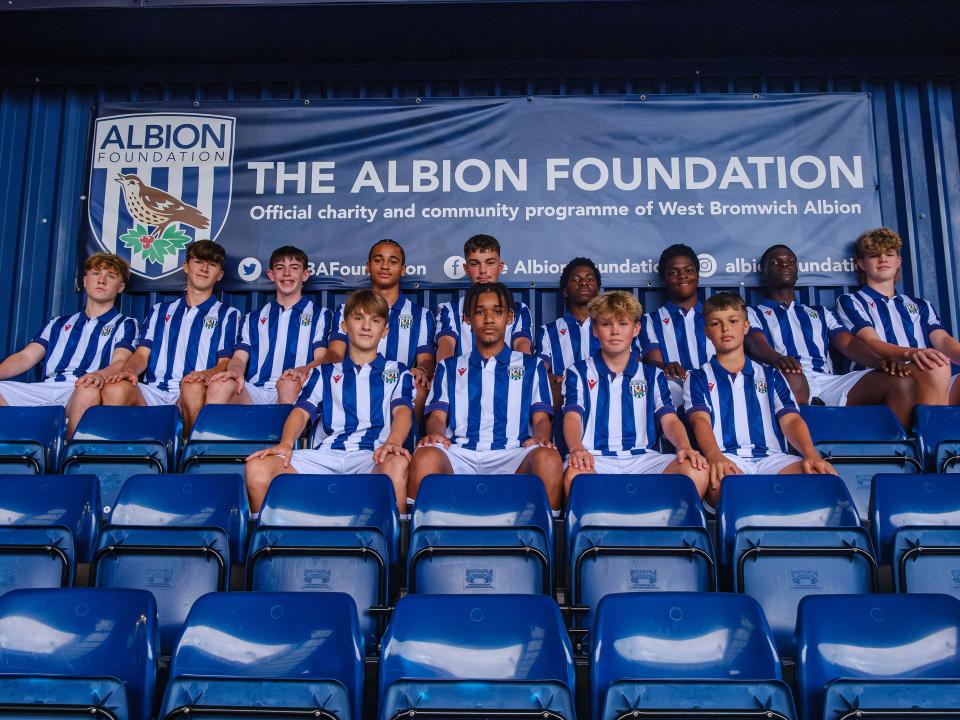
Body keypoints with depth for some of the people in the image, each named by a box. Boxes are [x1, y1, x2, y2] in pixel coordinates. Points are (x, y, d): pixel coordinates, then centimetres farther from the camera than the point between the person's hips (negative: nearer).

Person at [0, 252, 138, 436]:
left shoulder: (125, 325, 18)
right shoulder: (58, 323, 30)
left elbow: (119, 362, -1)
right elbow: (25, 357, 21)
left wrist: (100, 375, -26)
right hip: (46, 388, 3)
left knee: (90, 392, -41)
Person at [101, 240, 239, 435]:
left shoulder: (227, 314, 19)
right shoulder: (161, 311, 29)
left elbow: (225, 363, 6)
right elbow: (142, 354, 18)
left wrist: (207, 374, -19)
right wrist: (129, 370, -7)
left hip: (191, 393, -2)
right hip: (153, 393, 2)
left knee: (194, 388, -40)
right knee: (115, 388, -32)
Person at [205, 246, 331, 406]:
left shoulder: (320, 315, 19)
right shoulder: (253, 318, 28)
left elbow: (322, 359, 4)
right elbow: (240, 357, 15)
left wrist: (303, 371, -21)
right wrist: (235, 371, -13)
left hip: (295, 392, -2)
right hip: (254, 391, 2)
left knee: (289, 383, -40)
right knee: (219, 385, -33)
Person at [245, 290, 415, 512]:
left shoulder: (396, 373, 22)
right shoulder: (325, 373, 27)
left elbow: (402, 410, 4)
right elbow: (303, 410, 13)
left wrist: (393, 443, -21)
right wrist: (285, 444, -10)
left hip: (374, 456, -2)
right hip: (326, 455, 2)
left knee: (398, 464, -40)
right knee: (257, 467, -24)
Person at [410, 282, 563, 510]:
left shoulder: (531, 366, 23)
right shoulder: (450, 368, 26)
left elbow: (541, 418, 13)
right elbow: (437, 415, 13)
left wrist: (540, 439, -13)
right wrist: (435, 434, -13)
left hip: (511, 456, 0)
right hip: (460, 455, 0)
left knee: (548, 458, -35)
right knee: (425, 457, -35)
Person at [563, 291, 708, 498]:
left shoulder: (652, 375, 21)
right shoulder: (579, 373, 15)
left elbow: (669, 419, 8)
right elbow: (572, 417, 0)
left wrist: (685, 447, -15)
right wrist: (576, 448, -24)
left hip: (642, 458, 3)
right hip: (595, 459, -2)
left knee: (697, 471, -29)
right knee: (574, 476, -42)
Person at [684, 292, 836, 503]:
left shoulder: (770, 375, 26)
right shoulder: (698, 378, 20)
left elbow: (790, 419, 11)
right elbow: (700, 420, 0)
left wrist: (812, 454, -13)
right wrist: (715, 457, -25)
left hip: (771, 457, 2)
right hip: (726, 458, -2)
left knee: (822, 475, -32)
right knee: (720, 479, -42)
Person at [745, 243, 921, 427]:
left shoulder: (820, 313, 34)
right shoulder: (753, 314, 22)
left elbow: (848, 343, 16)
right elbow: (757, 344, -1)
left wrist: (880, 361, -8)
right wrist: (778, 358, -28)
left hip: (829, 383, 4)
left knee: (901, 382, -21)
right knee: (790, 377, -43)